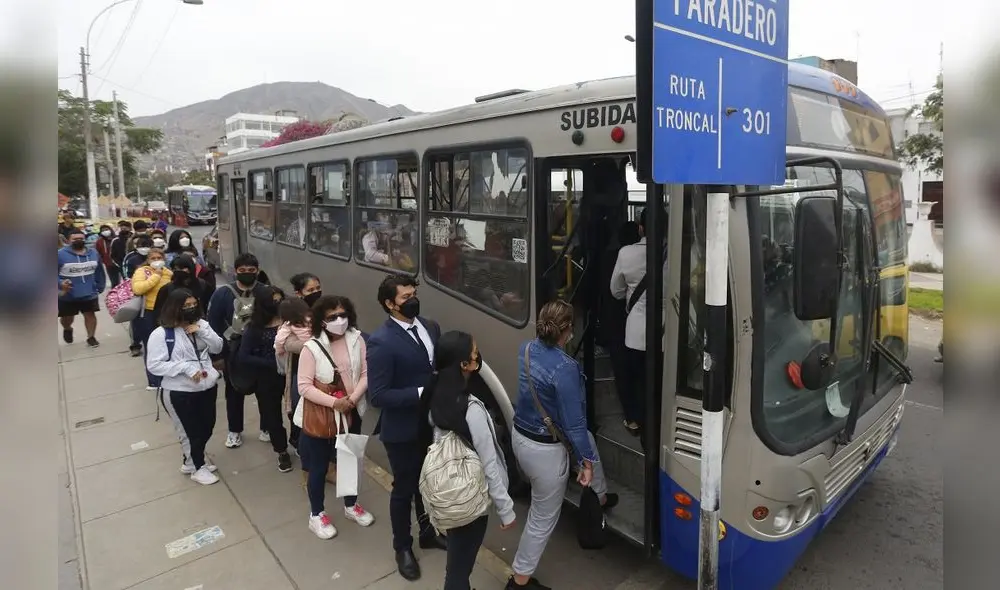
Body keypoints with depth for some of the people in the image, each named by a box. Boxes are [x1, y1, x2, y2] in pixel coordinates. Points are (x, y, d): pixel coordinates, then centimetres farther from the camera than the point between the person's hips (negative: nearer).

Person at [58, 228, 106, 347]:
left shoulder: (93, 254, 3)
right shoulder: (61, 254, -12)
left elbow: (99, 272, 14)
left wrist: (100, 286, 14)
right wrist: (60, 283, -26)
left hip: (89, 293, 2)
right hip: (68, 295, -2)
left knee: (90, 314, 8)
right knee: (67, 317, 14)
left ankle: (91, 337, 21)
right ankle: (67, 329, 46)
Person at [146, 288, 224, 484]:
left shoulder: (201, 324, 2)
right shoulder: (161, 334, -16)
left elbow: (218, 347, 1)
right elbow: (153, 365, -18)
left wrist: (202, 332, -15)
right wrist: (185, 367, -25)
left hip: (207, 388, 6)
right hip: (179, 393, -6)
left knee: (207, 428, 21)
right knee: (190, 431, 13)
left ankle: (193, 458, 48)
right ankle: (197, 468, 36)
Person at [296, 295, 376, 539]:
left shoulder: (356, 339, -10)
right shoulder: (311, 347, -18)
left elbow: (366, 373, -6)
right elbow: (304, 386, -17)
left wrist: (353, 398, -20)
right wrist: (334, 402, -24)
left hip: (352, 413, 4)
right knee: (319, 467, 13)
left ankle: (351, 505, 44)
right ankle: (316, 515, 35)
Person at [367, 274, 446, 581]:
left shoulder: (431, 326, -2)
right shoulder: (381, 342, -24)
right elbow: (378, 395, -26)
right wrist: (421, 393, -29)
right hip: (403, 430, -6)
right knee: (404, 488, 16)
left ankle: (428, 532, 50)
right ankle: (402, 547, 40)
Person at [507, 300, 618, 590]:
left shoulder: (526, 349, -7)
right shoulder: (565, 368, -30)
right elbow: (573, 423, -24)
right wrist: (586, 462, -10)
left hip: (519, 435, 8)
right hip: (544, 449, -8)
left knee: (589, 440, 32)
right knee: (543, 519, 14)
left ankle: (600, 497, 56)